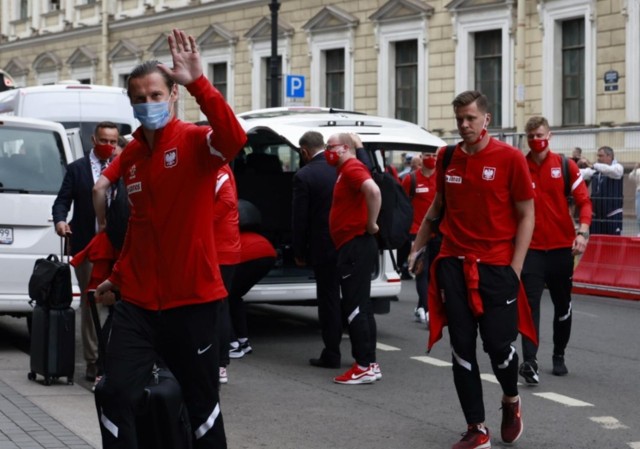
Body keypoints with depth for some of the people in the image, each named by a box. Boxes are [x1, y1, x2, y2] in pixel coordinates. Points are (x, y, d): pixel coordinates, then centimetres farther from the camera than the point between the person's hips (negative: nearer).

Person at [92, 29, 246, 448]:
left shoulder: (195, 141, -9)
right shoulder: (130, 155, 8)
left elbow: (235, 139, -34)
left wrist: (198, 82, -40)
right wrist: (118, 276, 24)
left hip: (192, 299, -4)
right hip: (137, 302, 4)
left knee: (203, 401, 9)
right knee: (115, 394, -7)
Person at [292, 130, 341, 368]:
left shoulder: (304, 176, -11)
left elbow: (300, 219, -8)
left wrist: (299, 253, 0)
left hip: (324, 247, -4)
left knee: (328, 299, 3)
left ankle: (331, 354, 6)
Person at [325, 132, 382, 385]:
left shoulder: (352, 168, -12)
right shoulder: (346, 170, 19)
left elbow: (373, 191, -31)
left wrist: (371, 224, -23)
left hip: (356, 245, -11)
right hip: (353, 247, 11)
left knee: (354, 307, -10)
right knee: (360, 306, 13)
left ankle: (365, 366, -10)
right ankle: (369, 363, 17)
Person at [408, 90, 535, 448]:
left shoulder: (510, 158, -6)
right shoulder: (447, 159, 7)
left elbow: (526, 215, -4)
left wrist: (515, 267, -9)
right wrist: (417, 247, 18)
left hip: (496, 267, -4)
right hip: (454, 265, 4)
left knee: (498, 343, -4)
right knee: (462, 347, 2)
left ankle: (511, 401, 28)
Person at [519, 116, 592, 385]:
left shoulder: (566, 166, -1)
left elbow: (583, 201, -3)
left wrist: (582, 232, -17)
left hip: (562, 246, 1)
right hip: (531, 248, -1)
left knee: (563, 305, 12)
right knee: (531, 304, -13)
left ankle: (559, 356, 28)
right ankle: (530, 363, -19)